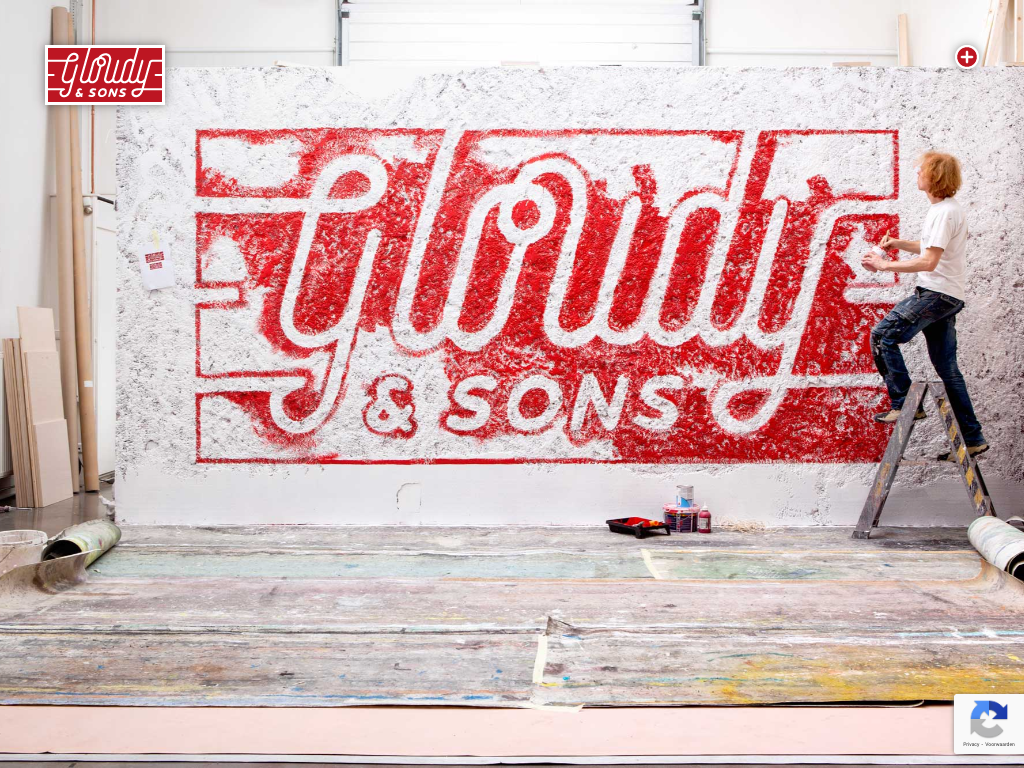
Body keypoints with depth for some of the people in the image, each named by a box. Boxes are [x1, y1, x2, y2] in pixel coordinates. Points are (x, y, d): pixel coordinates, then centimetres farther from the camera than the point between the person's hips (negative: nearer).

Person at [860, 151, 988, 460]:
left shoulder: (944, 212, -15)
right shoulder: (948, 209, 16)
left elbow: (929, 261, -22)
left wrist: (885, 265, -15)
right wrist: (900, 243, 15)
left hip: (937, 293, -10)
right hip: (945, 296, 10)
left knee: (882, 334, -12)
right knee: (947, 368, 10)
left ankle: (904, 403, -9)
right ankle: (972, 438, 15)